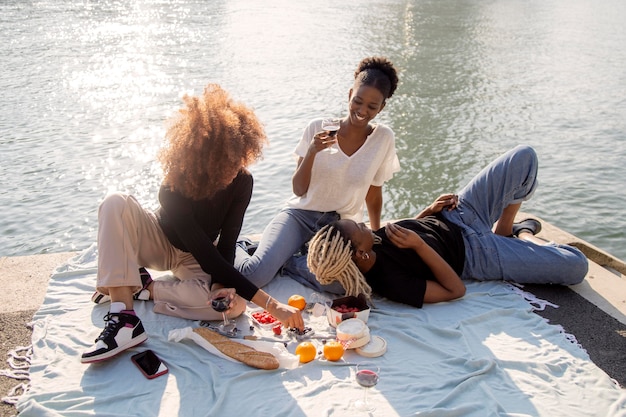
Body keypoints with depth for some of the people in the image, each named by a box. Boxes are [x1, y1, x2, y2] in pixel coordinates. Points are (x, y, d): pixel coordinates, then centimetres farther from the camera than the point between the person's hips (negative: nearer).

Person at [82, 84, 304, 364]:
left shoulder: (241, 182, -24)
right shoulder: (174, 190, -36)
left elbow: (226, 243, -21)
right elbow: (208, 257, -39)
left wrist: (221, 286, -42)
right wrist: (270, 305, -43)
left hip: (193, 260, 2)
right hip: (160, 243, -2)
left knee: (234, 304, -31)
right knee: (116, 203, -34)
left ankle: (142, 287, -14)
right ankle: (124, 319, -38)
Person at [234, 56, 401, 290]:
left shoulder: (384, 138, -3)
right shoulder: (318, 128, -7)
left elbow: (373, 196, 10)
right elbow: (299, 190, -7)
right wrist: (311, 152, -21)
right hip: (300, 215, -1)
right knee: (255, 273, -26)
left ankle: (278, 258, -8)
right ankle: (236, 250, 9)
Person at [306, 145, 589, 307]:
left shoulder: (370, 243, -15)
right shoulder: (389, 284, -36)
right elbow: (455, 289, -26)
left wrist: (430, 210, -8)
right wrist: (419, 244, -36)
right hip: (473, 256, -6)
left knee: (524, 157, 6)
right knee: (576, 267, -7)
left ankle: (504, 230, 28)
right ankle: (525, 236, 24)